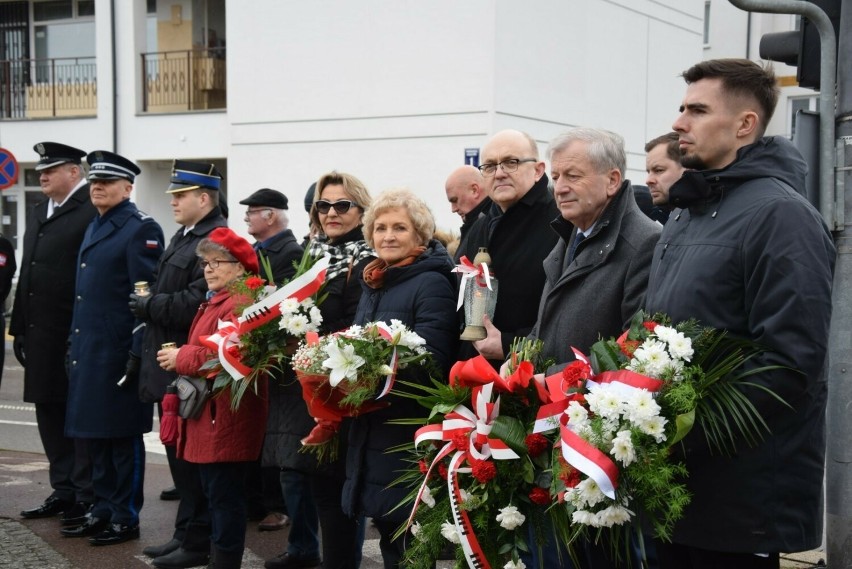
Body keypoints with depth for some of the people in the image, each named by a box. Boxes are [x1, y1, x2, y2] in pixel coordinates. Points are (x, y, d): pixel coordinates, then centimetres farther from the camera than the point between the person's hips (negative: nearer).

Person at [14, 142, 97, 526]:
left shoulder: (92, 211, -11)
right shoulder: (38, 214, 17)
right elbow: (28, 274, 18)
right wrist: (20, 328, 15)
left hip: (77, 334, -9)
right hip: (41, 336, 9)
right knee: (49, 413, 14)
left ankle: (87, 498, 9)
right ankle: (63, 491, 25)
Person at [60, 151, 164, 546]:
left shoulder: (141, 229, -9)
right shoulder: (94, 228, 18)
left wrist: (137, 352, -19)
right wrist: (74, 344, 18)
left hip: (118, 352, -9)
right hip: (87, 351, 9)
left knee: (123, 438, 0)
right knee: (95, 434, 14)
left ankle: (126, 518, 10)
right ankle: (103, 510, 24)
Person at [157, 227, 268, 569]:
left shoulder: (240, 304, -15)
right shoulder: (215, 302, 19)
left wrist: (181, 358, -16)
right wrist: (179, 357, 6)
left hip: (226, 416, -11)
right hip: (210, 413, 11)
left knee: (224, 496, -5)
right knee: (216, 493, 15)